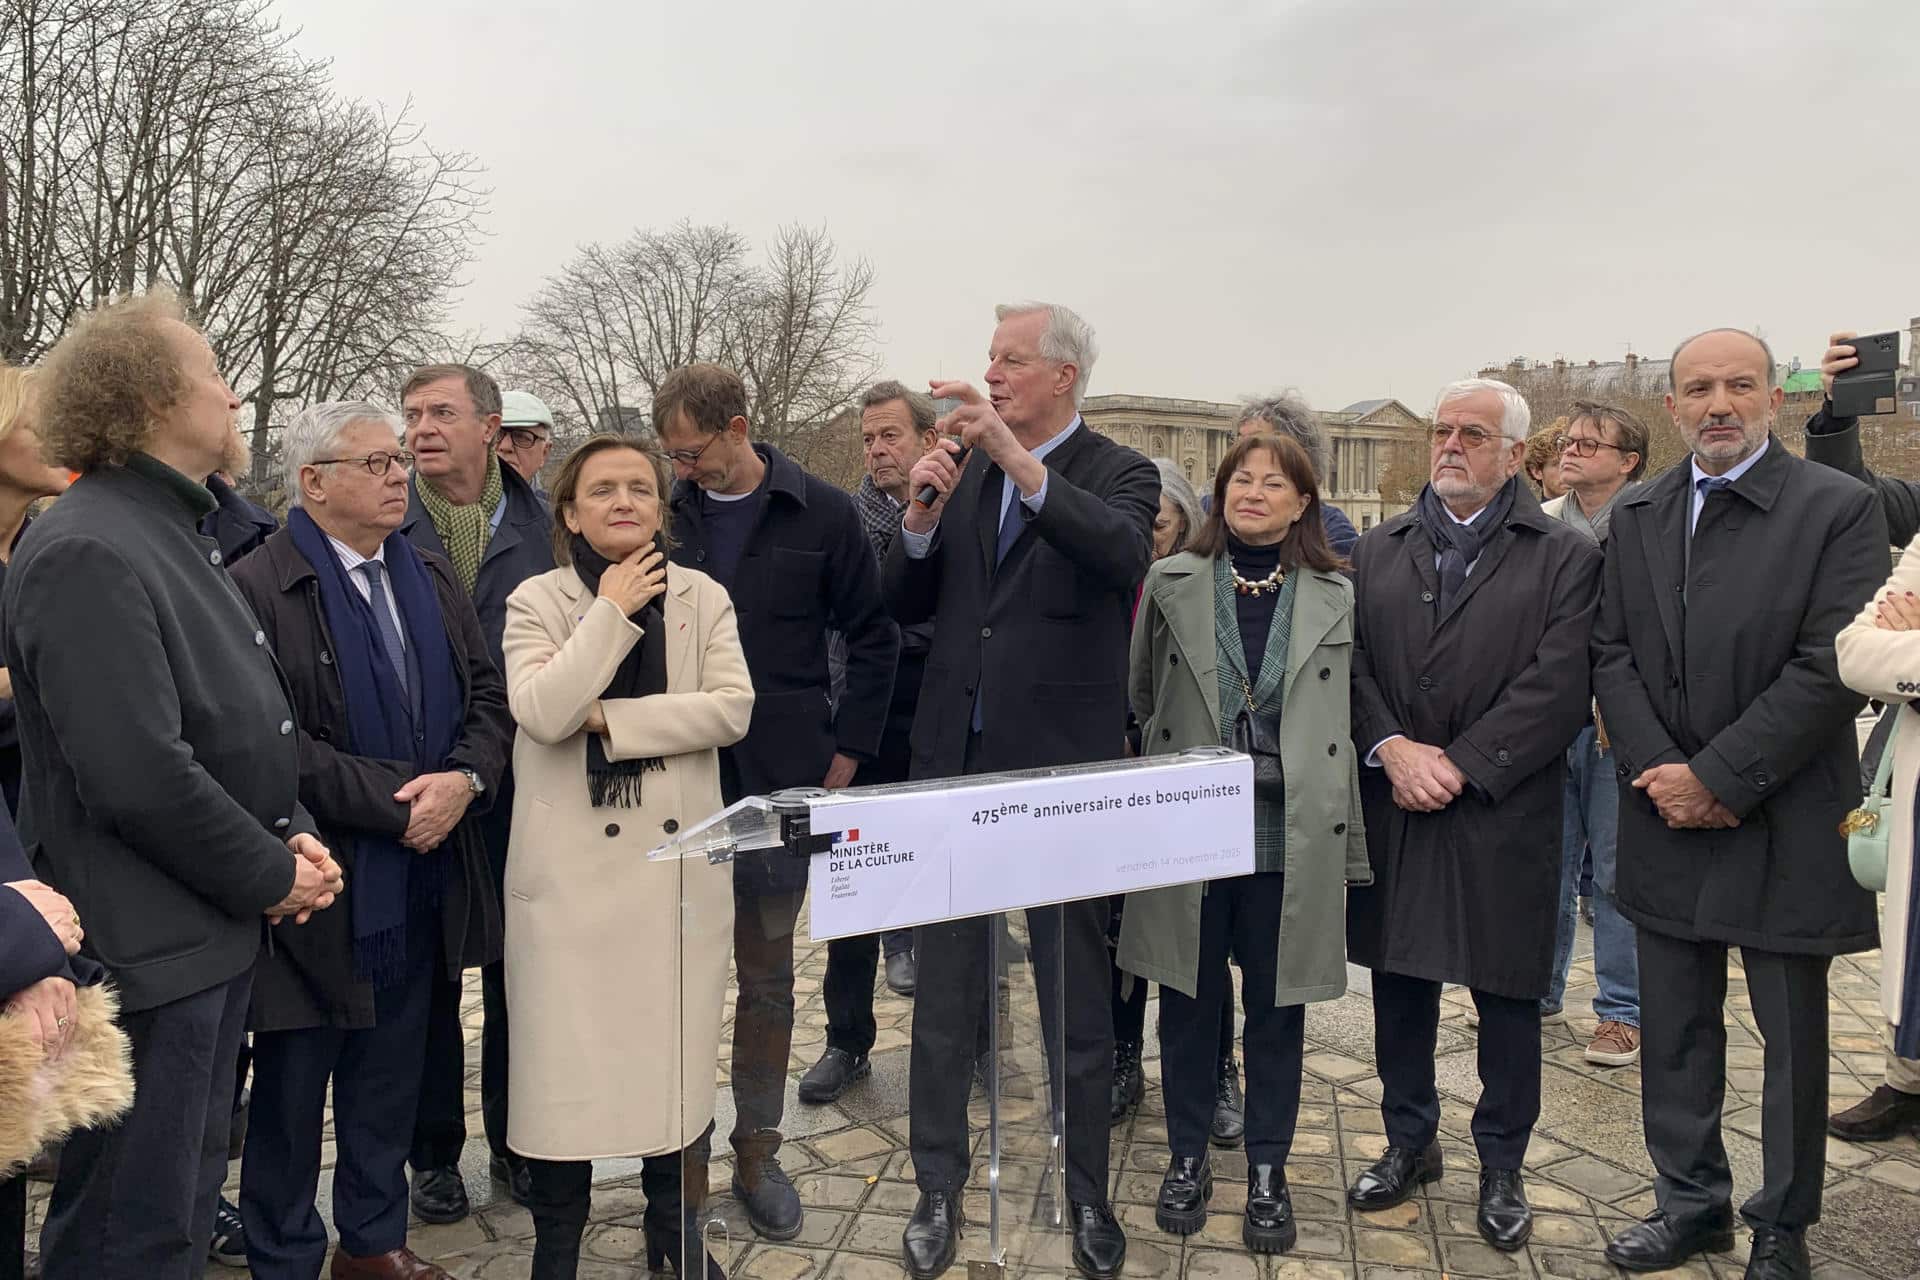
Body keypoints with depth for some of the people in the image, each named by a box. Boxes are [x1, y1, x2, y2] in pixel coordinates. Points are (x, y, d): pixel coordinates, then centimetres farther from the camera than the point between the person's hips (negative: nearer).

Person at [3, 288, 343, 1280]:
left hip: (214, 933, 10)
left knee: (187, 1198, 23)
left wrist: (293, 834, 2)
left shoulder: (175, 531, 13)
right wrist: (271, 875, -14)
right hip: (143, 948, -10)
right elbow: (140, 776, -26)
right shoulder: (88, 552, -20)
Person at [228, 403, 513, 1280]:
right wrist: (397, 802, -19)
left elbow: (488, 695, 7)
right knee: (293, 1085, 10)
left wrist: (464, 779, -11)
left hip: (422, 879, 6)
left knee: (390, 1077, 19)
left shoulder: (430, 576, 10)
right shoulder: (258, 590, -12)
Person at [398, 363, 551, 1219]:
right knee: (428, 971, 12)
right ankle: (433, 1153, 29)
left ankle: (516, 1139, 31)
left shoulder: (541, 524, 2)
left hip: (520, 785, 1)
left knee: (518, 965, 13)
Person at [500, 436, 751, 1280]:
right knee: (566, 1054, 6)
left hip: (679, 856, 2)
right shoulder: (537, 601, -1)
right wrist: (613, 611, -14)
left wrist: (610, 720, -13)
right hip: (572, 861, -1)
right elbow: (541, 712, -17)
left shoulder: (703, 598, 4)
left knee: (679, 1051, 11)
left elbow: (732, 707, -9)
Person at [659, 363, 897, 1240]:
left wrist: (847, 757, -2)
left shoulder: (822, 514, -2)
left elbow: (872, 638, 2)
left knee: (768, 975, 9)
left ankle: (757, 1152, 23)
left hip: (782, 783, -1)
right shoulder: (666, 515, 2)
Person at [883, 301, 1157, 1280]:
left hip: (1060, 767, -4)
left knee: (1076, 996, 9)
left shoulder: (1117, 474, -3)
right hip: (953, 760, 4)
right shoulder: (966, 471, 10)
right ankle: (939, 1185, 29)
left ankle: (1086, 1193, 27)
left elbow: (1124, 553, -27)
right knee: (943, 987, 13)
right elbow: (907, 607, 9)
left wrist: (1018, 459, -36)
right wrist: (922, 514, -9)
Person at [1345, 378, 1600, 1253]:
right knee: (1399, 983, 13)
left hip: (1503, 814, -3)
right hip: (1392, 809, 3)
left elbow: (1558, 687, -11)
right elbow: (1351, 662, 2)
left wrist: (1459, 764, -15)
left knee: (1507, 998, 8)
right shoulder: (1377, 550, 10)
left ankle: (1501, 1166, 27)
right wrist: (1392, 748, -14)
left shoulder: (1566, 557, -1)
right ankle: (1409, 1142, 32)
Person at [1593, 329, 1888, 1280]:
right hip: (1665, 815, 4)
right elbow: (1612, 654, 4)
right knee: (1674, 1032, 14)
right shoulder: (1635, 516, 7)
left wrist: (1716, 777, -17)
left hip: (1782, 826, -4)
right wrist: (1657, 771, -9)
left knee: (1792, 1041, 10)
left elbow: (1831, 670, -15)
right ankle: (1691, 1202, 30)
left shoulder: (1840, 509, -8)